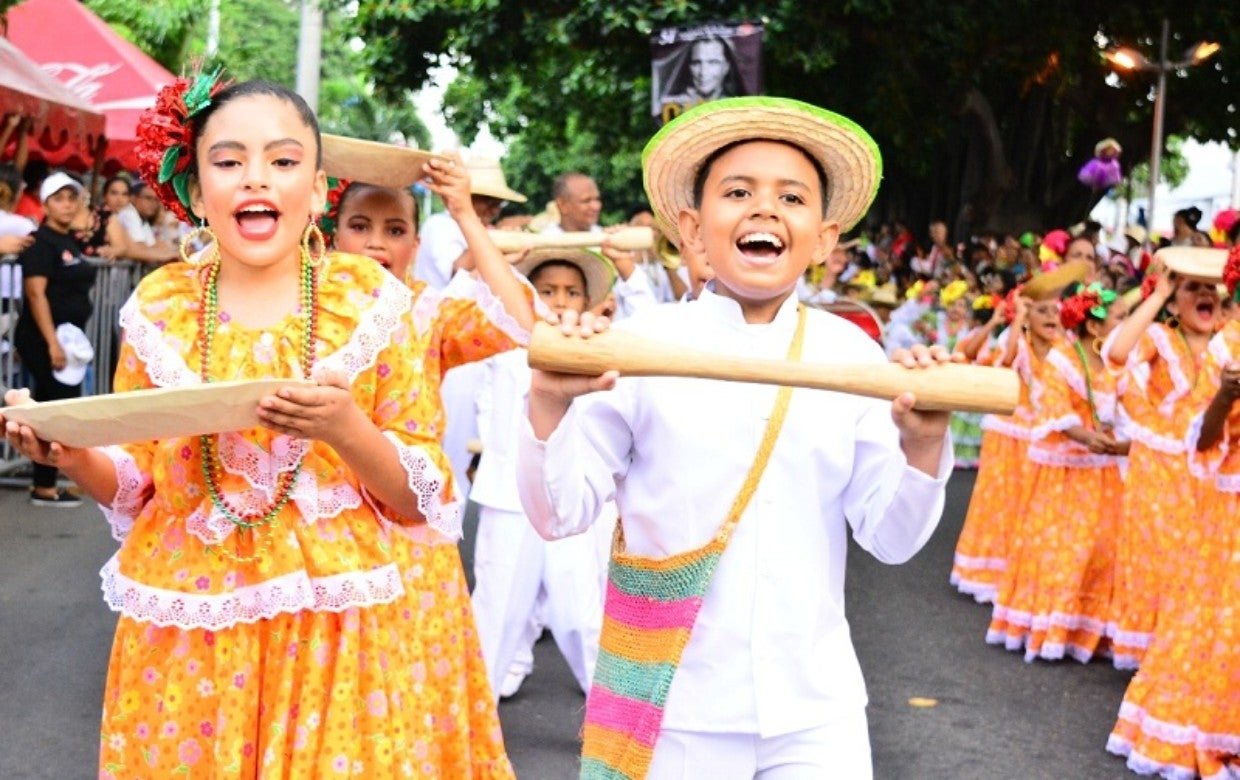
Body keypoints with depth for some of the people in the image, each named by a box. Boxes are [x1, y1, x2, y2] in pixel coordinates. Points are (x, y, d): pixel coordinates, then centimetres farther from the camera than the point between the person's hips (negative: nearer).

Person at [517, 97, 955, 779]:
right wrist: (549, 404, -21)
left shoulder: (852, 355, 1)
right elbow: (560, 514, -5)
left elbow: (889, 536, 1)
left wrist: (922, 445, -16)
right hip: (668, 706, -1)